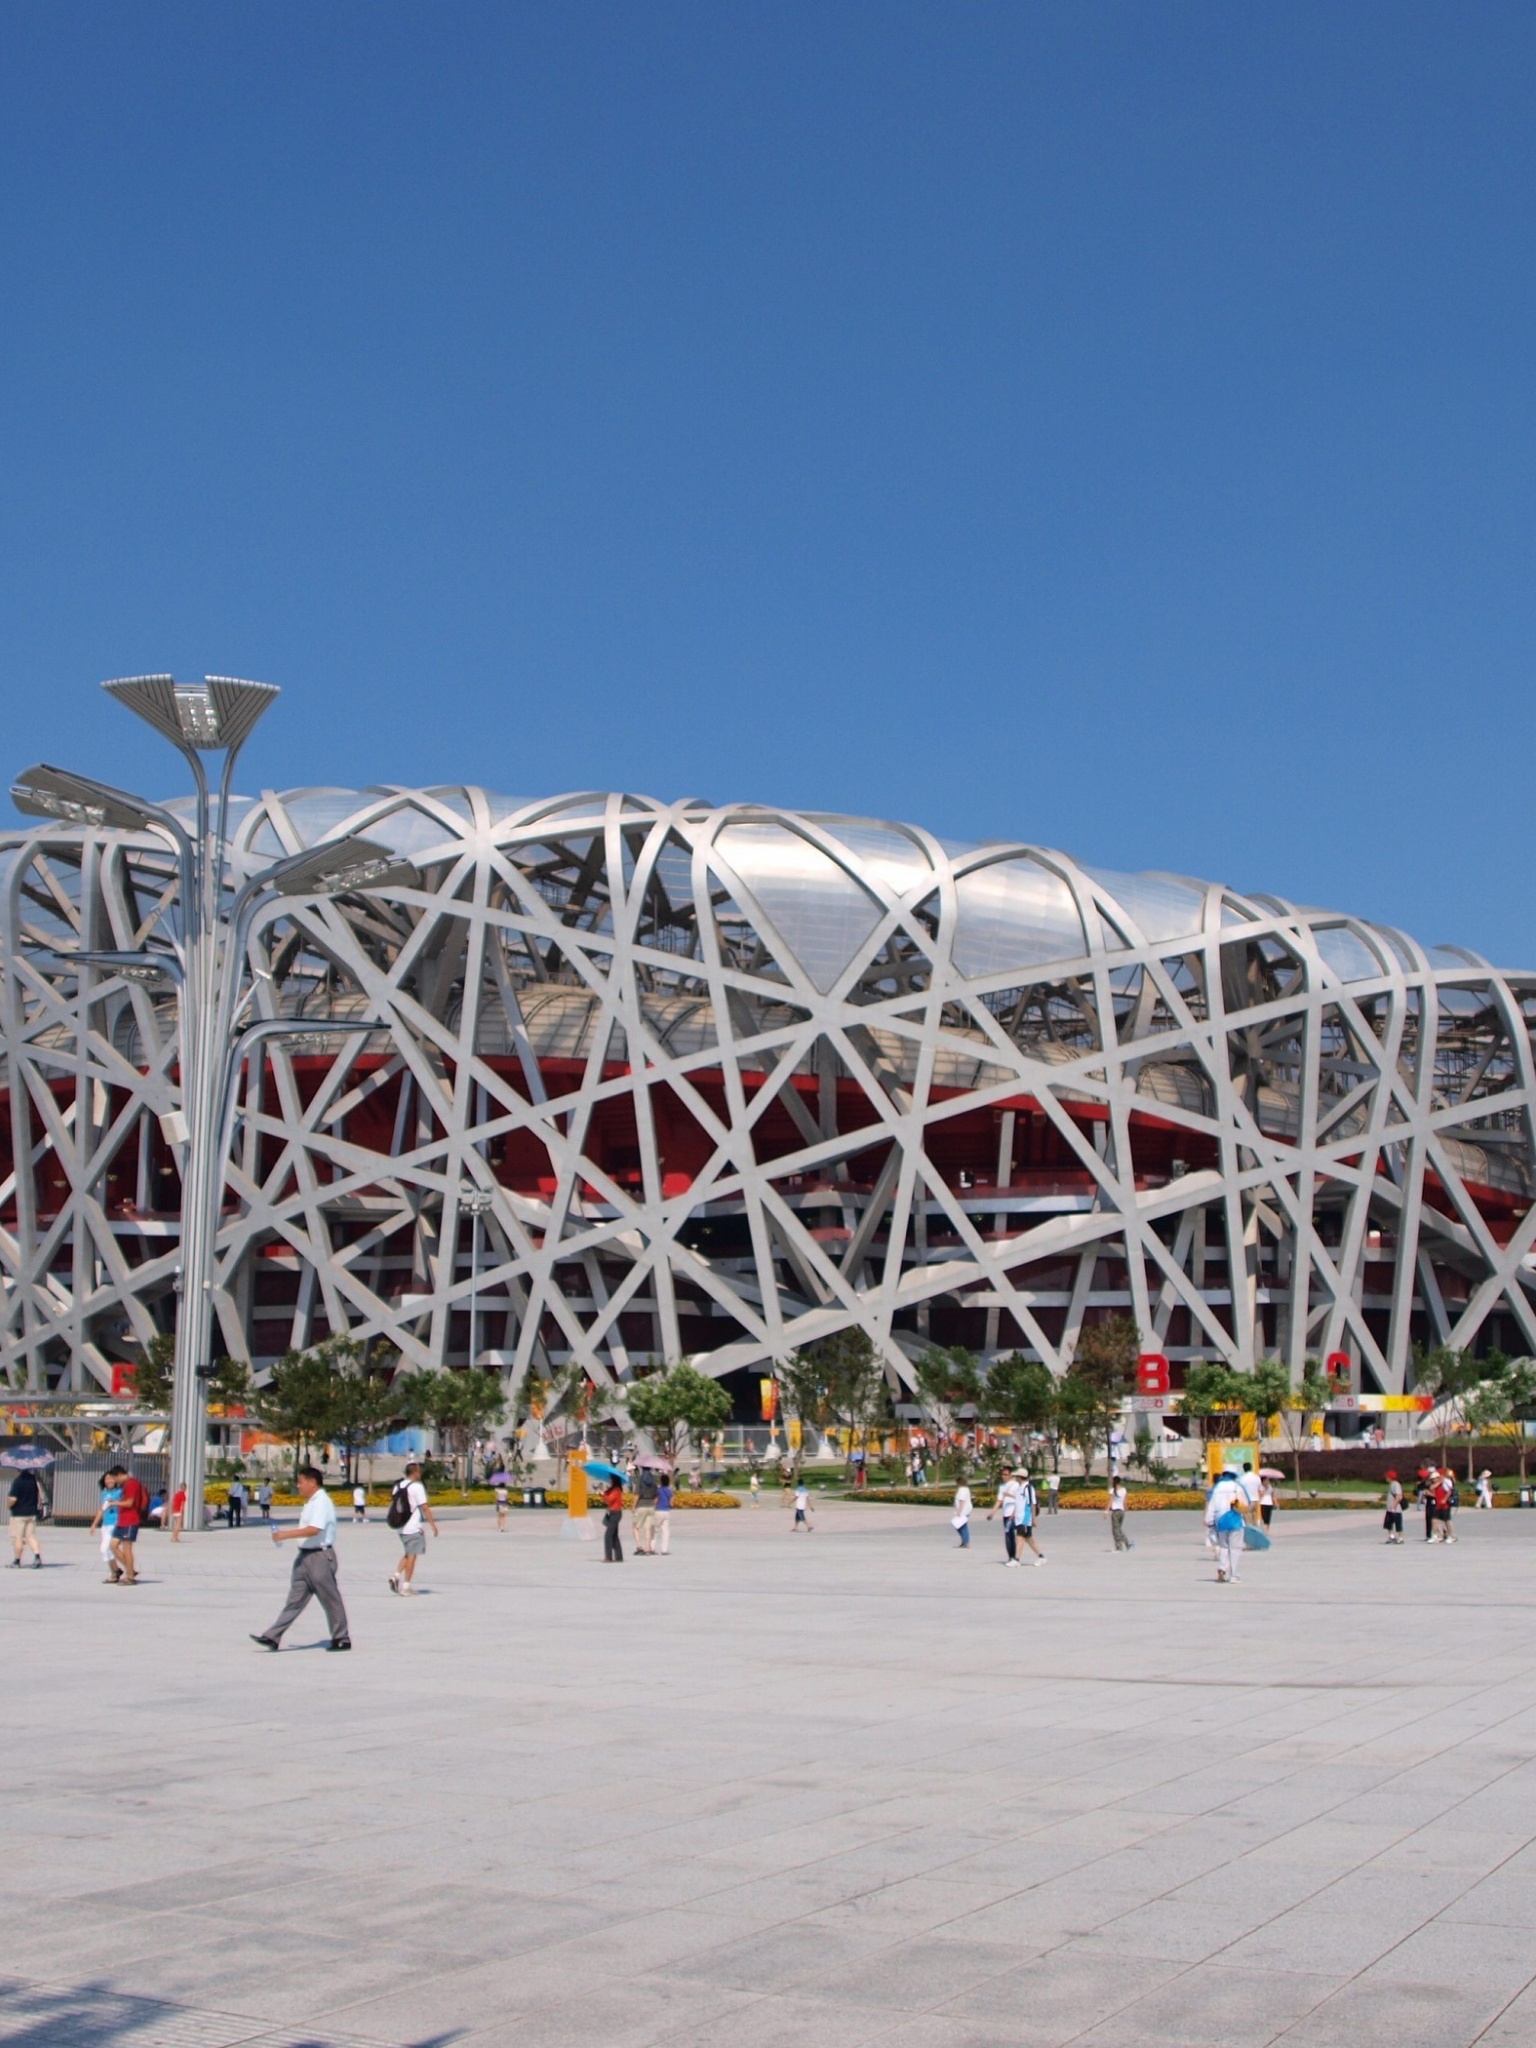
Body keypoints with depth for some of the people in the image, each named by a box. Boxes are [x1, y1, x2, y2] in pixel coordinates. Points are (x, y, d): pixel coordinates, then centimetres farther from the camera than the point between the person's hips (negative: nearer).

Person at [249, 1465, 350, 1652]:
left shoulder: (321, 1502, -16)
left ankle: (342, 1639, 11)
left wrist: (286, 1535, -24)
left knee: (330, 1600, 0)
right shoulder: (311, 1502, 16)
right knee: (295, 1599, 6)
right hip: (306, 1556, 10)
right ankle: (272, 1637, 4)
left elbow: (314, 1530, -27)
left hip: (320, 1556, -10)